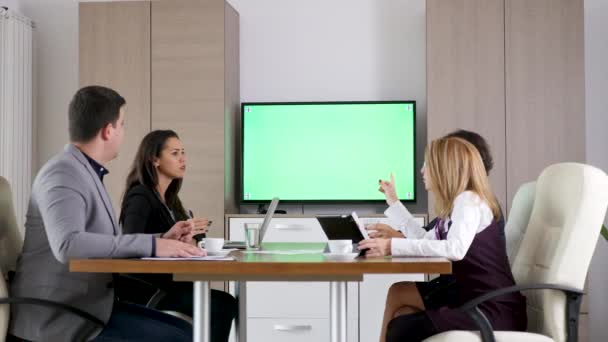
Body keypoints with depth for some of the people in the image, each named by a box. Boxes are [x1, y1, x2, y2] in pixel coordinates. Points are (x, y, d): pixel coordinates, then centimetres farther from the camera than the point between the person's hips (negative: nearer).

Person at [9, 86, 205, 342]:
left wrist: (162, 239, 2)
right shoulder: (64, 173, -16)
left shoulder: (85, 172, 13)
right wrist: (151, 245, -31)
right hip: (58, 316, -9)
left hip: (87, 305, 9)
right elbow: (68, 244, -33)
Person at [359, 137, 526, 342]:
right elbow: (426, 240, 28)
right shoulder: (456, 205, 16)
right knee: (398, 293, 7)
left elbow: (455, 249, -30)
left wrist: (393, 246, -31)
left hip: (495, 309, -9)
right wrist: (393, 201, 34)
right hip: (473, 299, 9)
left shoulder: (469, 199, -12)